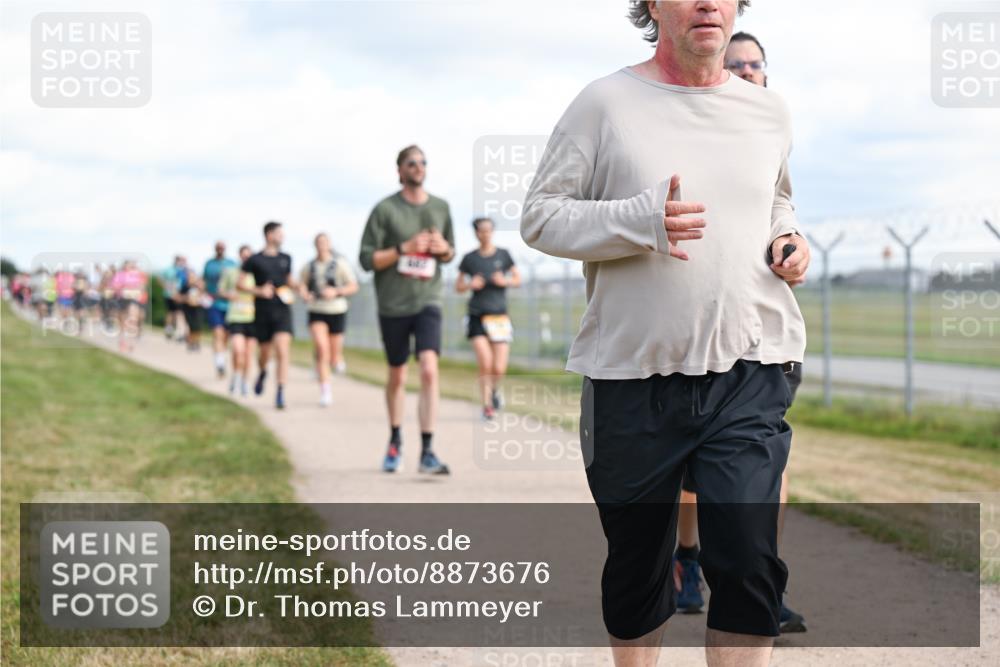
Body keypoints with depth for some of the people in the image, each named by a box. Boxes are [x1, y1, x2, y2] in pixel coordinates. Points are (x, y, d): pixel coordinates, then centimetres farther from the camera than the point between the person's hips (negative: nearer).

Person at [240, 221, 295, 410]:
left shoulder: (285, 259, 11)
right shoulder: (254, 260, -1)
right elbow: (240, 284, 0)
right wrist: (258, 291, -15)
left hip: (282, 311, 1)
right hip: (262, 314, -1)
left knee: (283, 352, -14)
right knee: (265, 353, 10)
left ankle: (280, 394, -14)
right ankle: (263, 373, 46)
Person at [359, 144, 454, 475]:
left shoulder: (441, 207, 7)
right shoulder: (385, 209, -4)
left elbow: (450, 252, 18)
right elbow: (367, 259, -6)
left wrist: (443, 249, -5)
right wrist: (404, 248, -18)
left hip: (427, 302, 1)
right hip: (392, 305, -1)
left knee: (429, 371, -18)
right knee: (397, 376, 12)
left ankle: (427, 452, -19)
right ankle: (395, 442, 35)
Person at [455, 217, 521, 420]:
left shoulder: (503, 255, 5)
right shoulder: (469, 259, 4)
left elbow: (518, 280, 11)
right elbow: (458, 287, 11)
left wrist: (505, 281, -9)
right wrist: (470, 285, -10)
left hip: (500, 316, 1)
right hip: (478, 317, 0)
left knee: (499, 369, -6)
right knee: (485, 363, -16)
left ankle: (495, 389, 29)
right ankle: (487, 405, 0)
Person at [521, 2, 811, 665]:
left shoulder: (769, 112, 11)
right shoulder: (606, 104, -2)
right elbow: (540, 216, -3)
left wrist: (789, 240, 6)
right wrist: (641, 220, -19)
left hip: (749, 370, 2)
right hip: (634, 372, -1)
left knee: (748, 560, -13)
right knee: (637, 562, 13)